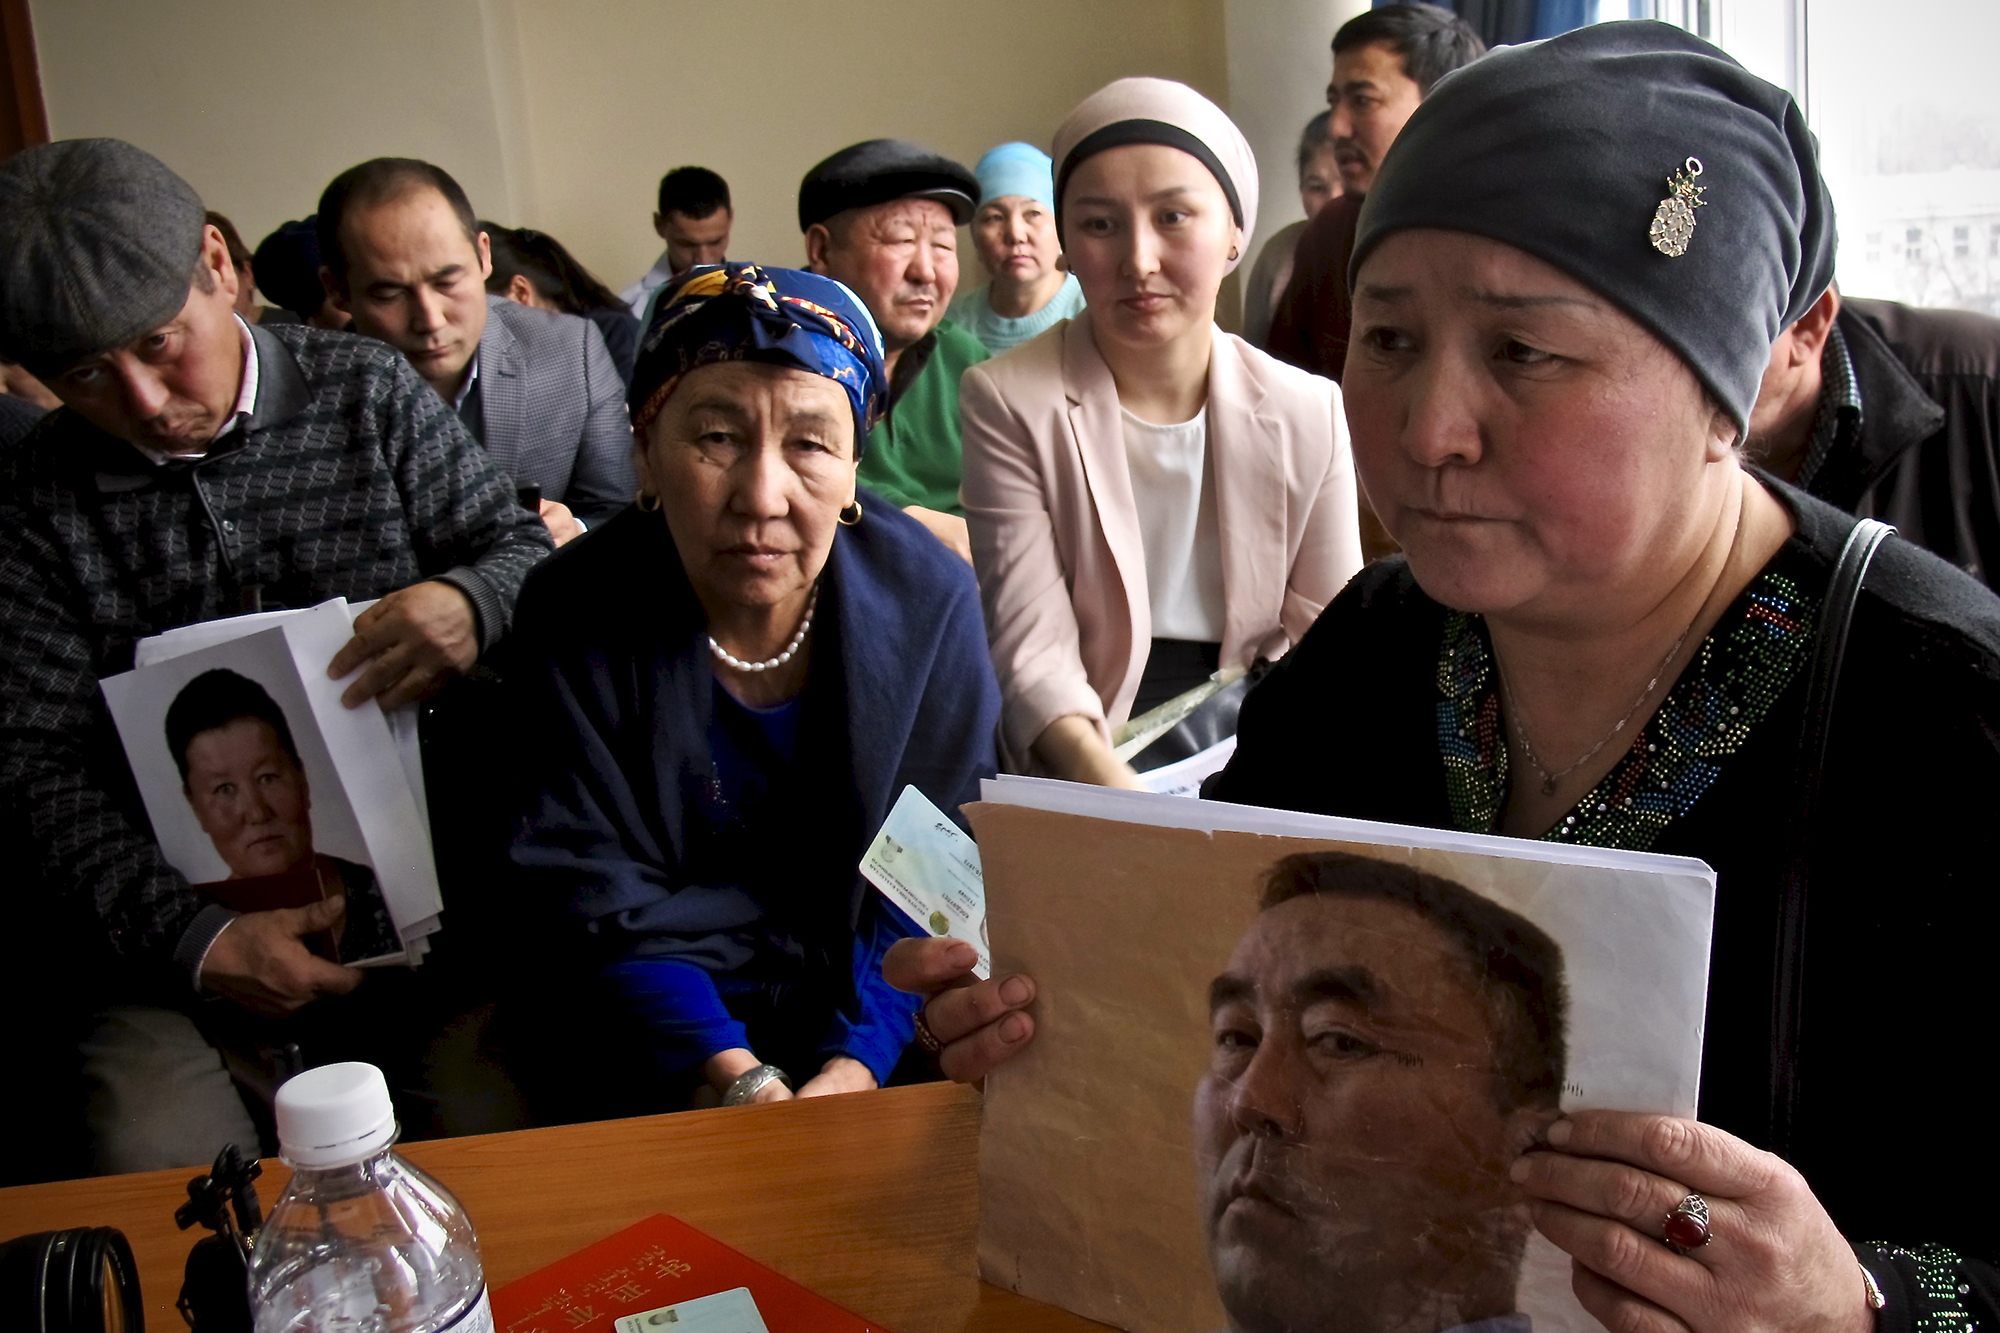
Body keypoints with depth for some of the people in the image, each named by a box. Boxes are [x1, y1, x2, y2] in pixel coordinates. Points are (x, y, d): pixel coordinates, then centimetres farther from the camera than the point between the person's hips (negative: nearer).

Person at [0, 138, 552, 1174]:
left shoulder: (367, 394, 4)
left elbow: (523, 549, 6)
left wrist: (470, 605, -22)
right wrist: (192, 939, -19)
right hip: (182, 917, 1)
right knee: (163, 1162, -18)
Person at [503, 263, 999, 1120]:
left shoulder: (931, 598, -8)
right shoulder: (571, 620, -11)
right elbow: (596, 909, -11)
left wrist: (855, 1063, -19)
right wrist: (740, 1082, -24)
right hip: (653, 1045, -1)